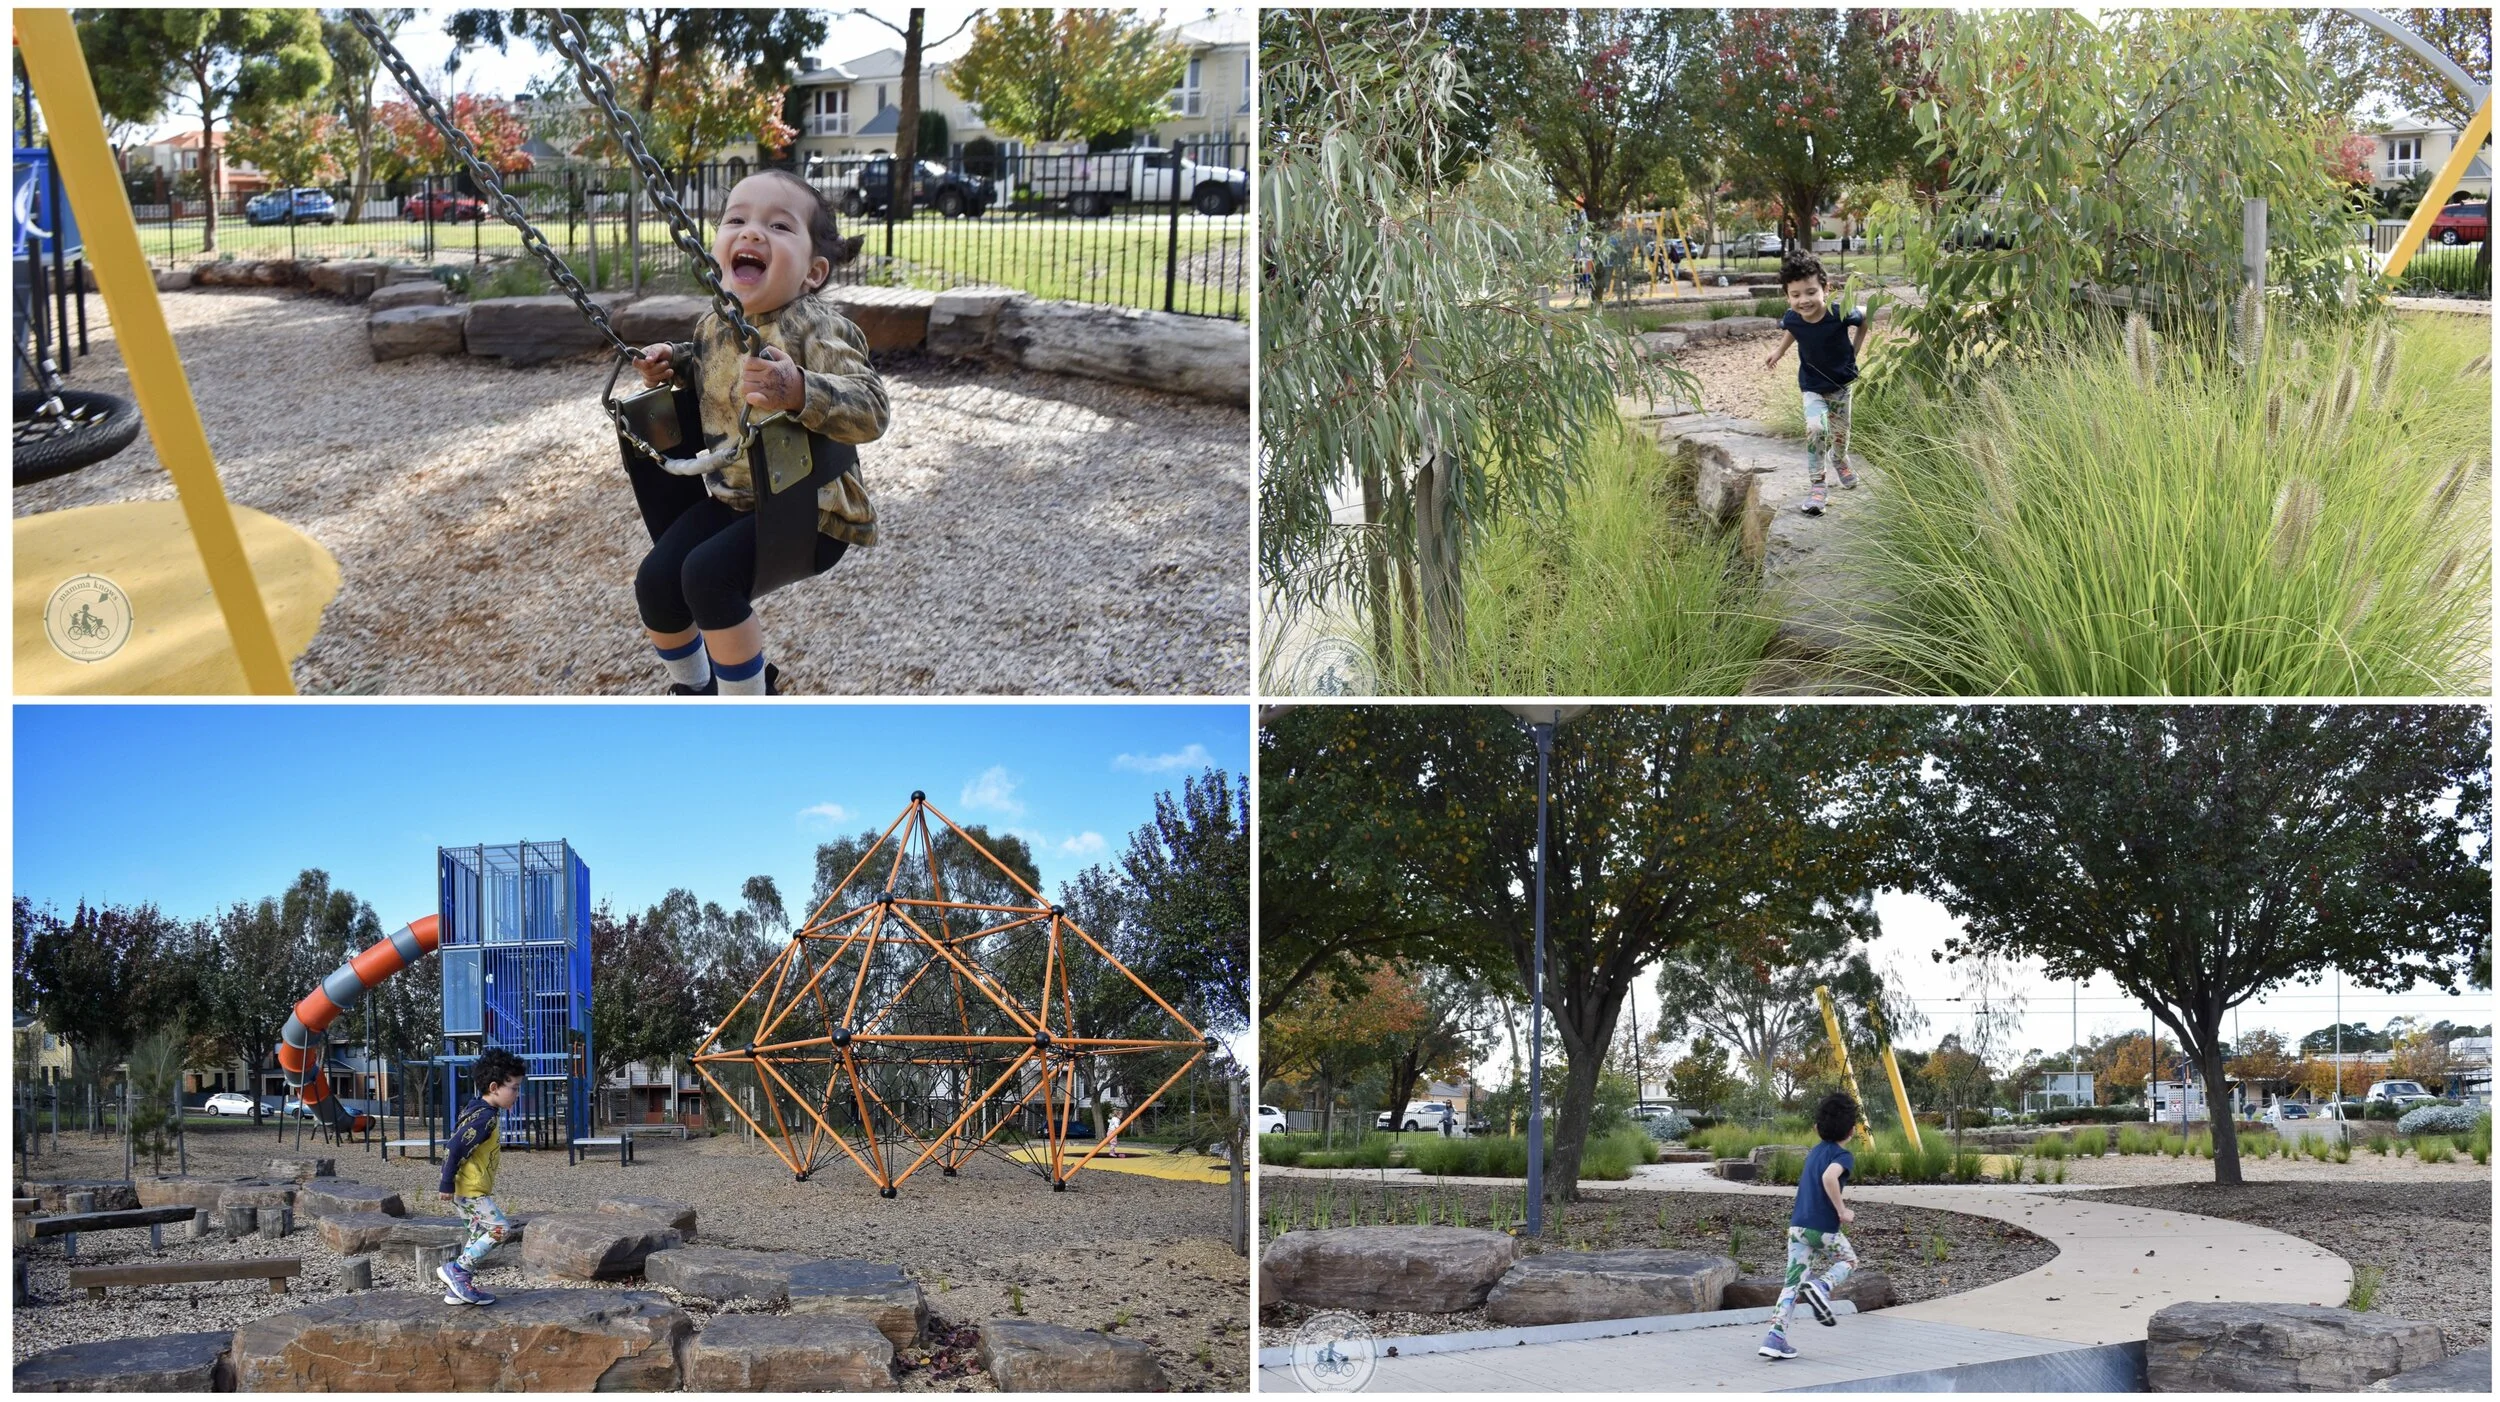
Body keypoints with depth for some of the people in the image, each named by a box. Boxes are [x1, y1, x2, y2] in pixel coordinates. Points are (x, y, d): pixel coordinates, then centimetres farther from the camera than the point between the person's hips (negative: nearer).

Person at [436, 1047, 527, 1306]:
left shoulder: (483, 1112, 11)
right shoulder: (484, 1117, -21)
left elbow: (456, 1145, 19)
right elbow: (455, 1148, -25)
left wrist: (448, 1182, 24)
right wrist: (447, 1184, -20)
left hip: (474, 1189, 11)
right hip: (471, 1189, -11)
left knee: (481, 1235, 16)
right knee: (500, 1228, -12)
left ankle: (459, 1289, 21)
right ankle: (456, 1270, -7)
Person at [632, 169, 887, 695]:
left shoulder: (816, 328, -22)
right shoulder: (713, 325, 2)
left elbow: (872, 411, -33)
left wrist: (798, 392, -48)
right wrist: (673, 362, 6)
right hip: (732, 497, 8)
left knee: (709, 574, -24)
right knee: (655, 581, -3)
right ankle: (694, 690, 26)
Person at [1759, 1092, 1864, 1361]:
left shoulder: (1814, 1152, 16)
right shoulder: (1843, 1156, -7)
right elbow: (1829, 1177, -28)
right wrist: (1842, 1211, -18)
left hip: (1798, 1225, 6)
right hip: (1824, 1228, -6)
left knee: (1793, 1282, 6)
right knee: (1849, 1260, 21)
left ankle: (1776, 1336, -6)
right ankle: (1822, 1286, -8)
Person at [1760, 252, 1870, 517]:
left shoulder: (1841, 314, -33)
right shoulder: (1792, 319, -25)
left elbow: (1864, 316, -9)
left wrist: (1854, 349, -5)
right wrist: (1779, 351, 8)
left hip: (1842, 382, 0)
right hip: (1812, 387, 0)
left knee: (1840, 431, 18)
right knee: (1815, 429, -21)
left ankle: (1839, 458, 54)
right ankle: (1815, 485, -8)